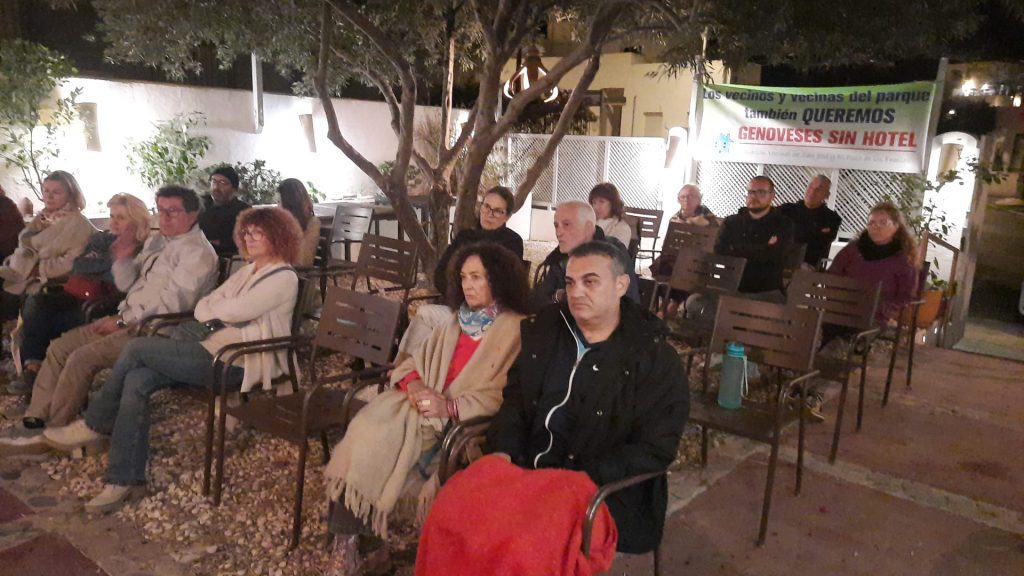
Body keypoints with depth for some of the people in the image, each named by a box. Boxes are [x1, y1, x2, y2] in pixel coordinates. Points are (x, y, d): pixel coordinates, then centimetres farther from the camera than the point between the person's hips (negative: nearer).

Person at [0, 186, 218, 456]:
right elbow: (128, 285, 18)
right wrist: (122, 261, -4)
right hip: (130, 320, 10)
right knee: (59, 347, 2)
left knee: (83, 358, -20)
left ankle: (51, 432, -6)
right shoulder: (156, 241, 16)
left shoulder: (197, 252, -13)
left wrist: (122, 320, -14)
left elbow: (172, 302, -21)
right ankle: (35, 419, 3)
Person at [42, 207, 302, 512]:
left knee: (137, 348, -14)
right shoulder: (247, 271, 22)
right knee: (136, 381, -16)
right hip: (210, 349, 8)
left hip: (235, 363, -8)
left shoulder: (284, 278, -6)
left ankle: (95, 425, 7)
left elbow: (235, 311, -15)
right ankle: (125, 479, -9)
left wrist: (212, 309, 5)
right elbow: (202, 306, 16)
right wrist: (219, 315, -6)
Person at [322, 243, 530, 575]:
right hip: (423, 407, 6)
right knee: (365, 437, -19)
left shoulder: (517, 330, -5)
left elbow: (505, 396, -13)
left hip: (466, 422, -6)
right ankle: (346, 546, -13)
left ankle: (351, 545, -6)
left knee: (380, 446, -25)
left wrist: (450, 406, -20)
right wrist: (414, 384, -6)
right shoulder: (456, 322, 19)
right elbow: (415, 362, 17)